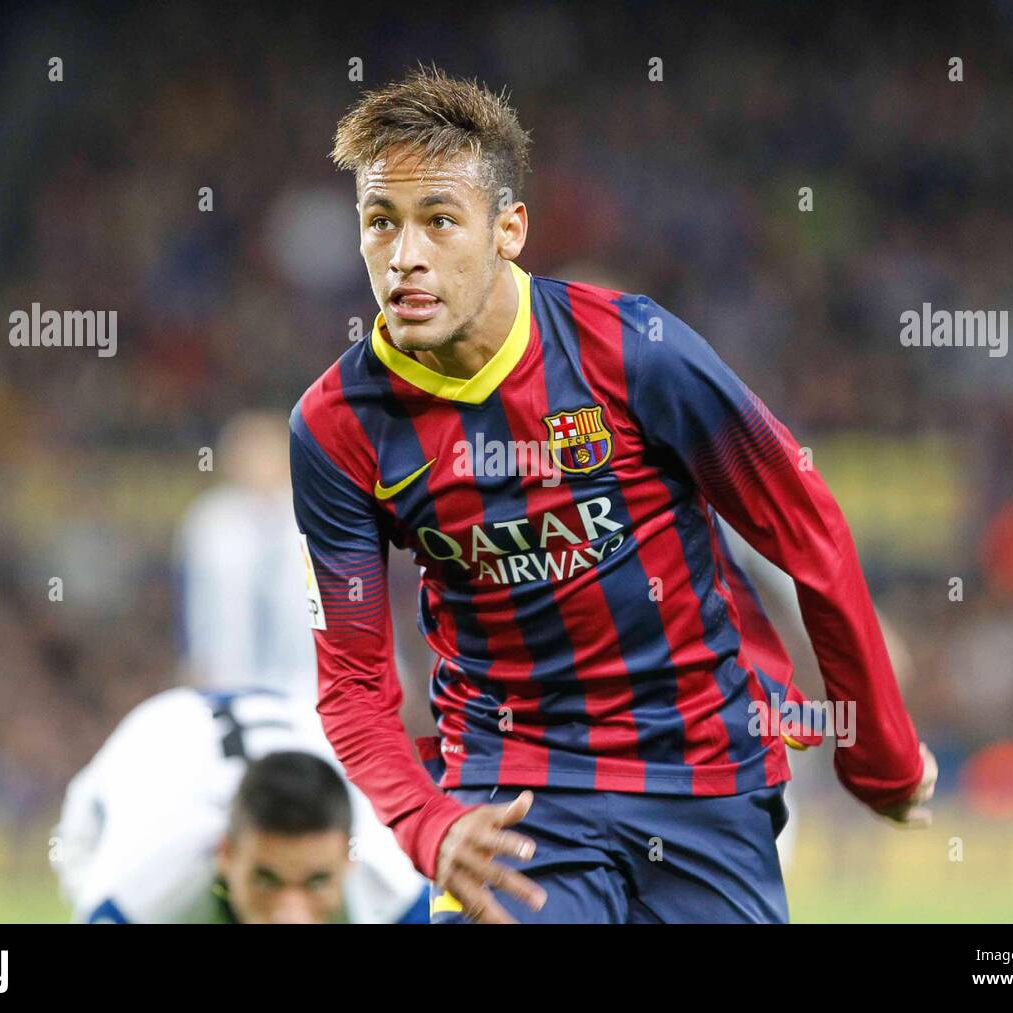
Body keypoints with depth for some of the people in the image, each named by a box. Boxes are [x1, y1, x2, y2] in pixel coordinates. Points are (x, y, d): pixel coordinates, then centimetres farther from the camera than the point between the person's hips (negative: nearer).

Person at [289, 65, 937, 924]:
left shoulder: (634, 350, -15)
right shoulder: (336, 428, -9)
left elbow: (809, 534, -5)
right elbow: (353, 682, -4)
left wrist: (884, 760, 2)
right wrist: (434, 830, -23)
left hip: (707, 777, 0)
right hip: (511, 791, 0)